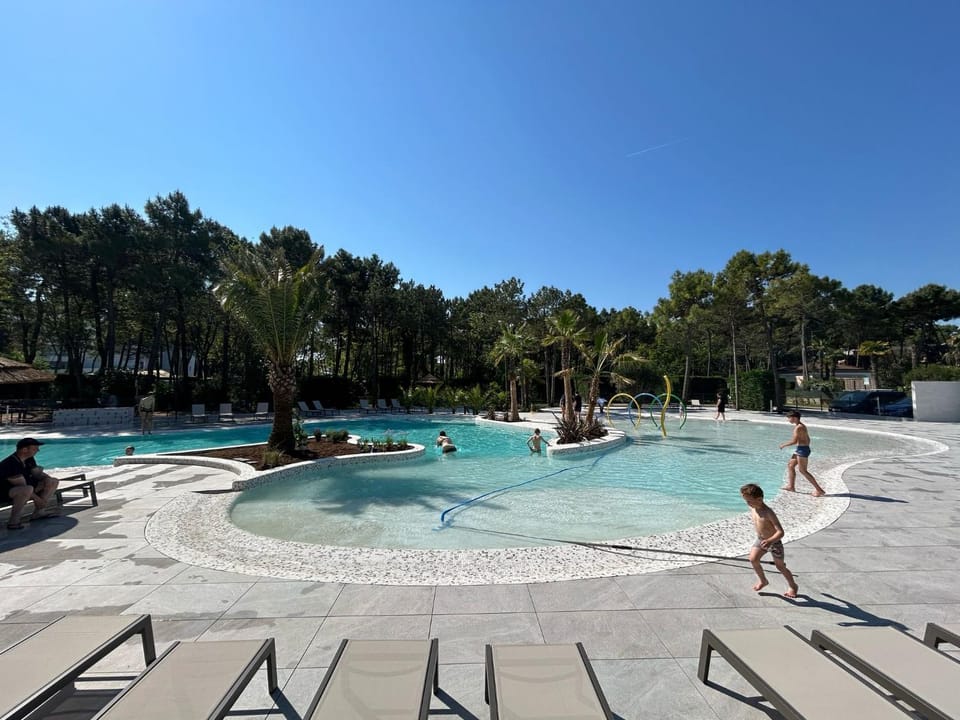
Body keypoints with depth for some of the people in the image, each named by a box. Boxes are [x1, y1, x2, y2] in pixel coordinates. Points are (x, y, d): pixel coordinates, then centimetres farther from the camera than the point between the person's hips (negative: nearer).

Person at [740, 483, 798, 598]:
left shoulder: (768, 513, -30)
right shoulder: (752, 508, -8)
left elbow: (780, 532, -32)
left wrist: (770, 541, -47)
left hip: (774, 542, -6)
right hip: (760, 540, 6)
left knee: (780, 567, 9)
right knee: (753, 559, -10)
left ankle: (793, 586, 34)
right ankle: (762, 580, 12)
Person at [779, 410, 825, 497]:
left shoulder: (798, 427, -18)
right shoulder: (802, 426, 13)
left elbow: (794, 441, -22)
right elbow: (808, 439, 20)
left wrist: (784, 445, -9)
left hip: (802, 450, -11)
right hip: (800, 450, 11)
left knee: (803, 471, -4)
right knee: (790, 465, 17)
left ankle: (819, 490, 0)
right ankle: (791, 486, 24)